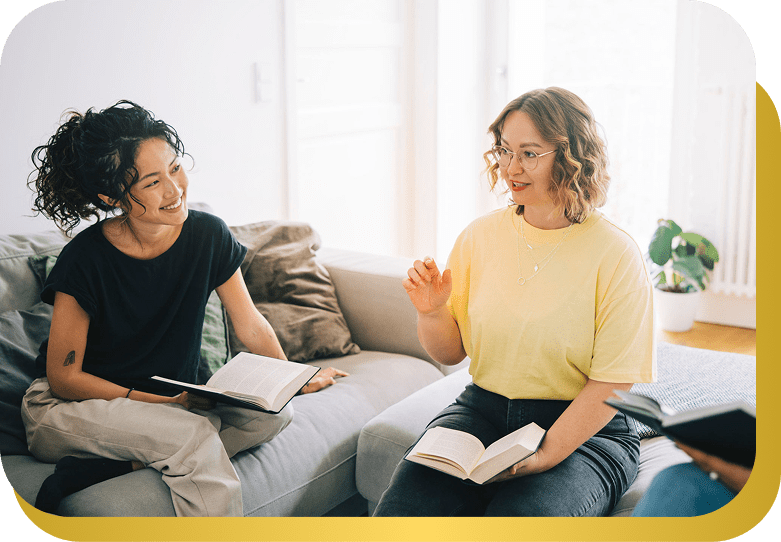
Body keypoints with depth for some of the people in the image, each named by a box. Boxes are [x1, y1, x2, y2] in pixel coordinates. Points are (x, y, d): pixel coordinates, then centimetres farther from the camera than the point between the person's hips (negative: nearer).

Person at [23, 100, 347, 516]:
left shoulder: (207, 236, -8)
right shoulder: (85, 259, -20)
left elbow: (251, 326, 6)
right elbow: (63, 377, -16)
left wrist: (292, 381, 10)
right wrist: (166, 402, -23)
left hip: (171, 401, 6)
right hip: (66, 409, -6)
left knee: (273, 414, -19)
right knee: (194, 436, -34)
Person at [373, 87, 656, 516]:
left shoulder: (614, 253, -8)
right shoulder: (480, 236, 4)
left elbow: (613, 382, -10)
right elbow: (450, 353, 10)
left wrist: (546, 455, -20)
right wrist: (431, 313, -11)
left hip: (586, 430, -3)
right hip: (482, 409, 3)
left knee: (520, 517, -32)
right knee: (405, 504, -22)